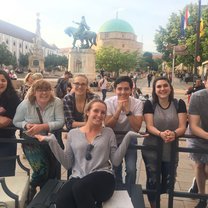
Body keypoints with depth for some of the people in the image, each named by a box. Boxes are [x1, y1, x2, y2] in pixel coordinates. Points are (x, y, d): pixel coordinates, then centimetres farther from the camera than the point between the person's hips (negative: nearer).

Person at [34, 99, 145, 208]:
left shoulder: (108, 132, 9)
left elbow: (115, 161, 1)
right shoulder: (73, 133, 10)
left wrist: (128, 137, -6)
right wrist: (52, 141, -1)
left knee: (79, 188, -34)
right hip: (77, 178, 1)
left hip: (102, 176, -1)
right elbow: (67, 164, 7)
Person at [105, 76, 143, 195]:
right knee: (116, 169, 4)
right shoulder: (109, 102, -17)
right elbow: (107, 126, -24)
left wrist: (127, 110, -35)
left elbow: (137, 128, -27)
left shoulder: (137, 103, -18)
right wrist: (119, 109, -32)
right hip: (114, 140, 1)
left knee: (131, 170, -10)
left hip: (130, 140, 0)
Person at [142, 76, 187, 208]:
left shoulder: (179, 104, -3)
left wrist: (174, 134, -32)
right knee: (152, 181, 9)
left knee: (168, 183, 15)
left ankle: (157, 194, 46)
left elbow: (182, 127, -10)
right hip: (151, 150, -1)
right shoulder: (149, 104, -6)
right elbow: (149, 126, -14)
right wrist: (161, 134, -35)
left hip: (171, 151, 2)